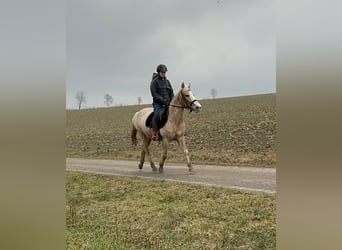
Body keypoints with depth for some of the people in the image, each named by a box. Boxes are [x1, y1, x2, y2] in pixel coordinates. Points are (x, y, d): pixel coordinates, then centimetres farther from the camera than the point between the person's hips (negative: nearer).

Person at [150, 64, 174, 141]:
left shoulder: (167, 81, 15)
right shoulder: (154, 81, -2)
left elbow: (171, 92, 16)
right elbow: (154, 94, -10)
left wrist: (172, 101, 0)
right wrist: (163, 100, -18)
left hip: (167, 102, 5)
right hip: (158, 103, -5)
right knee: (156, 115, -27)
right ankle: (154, 133, -21)